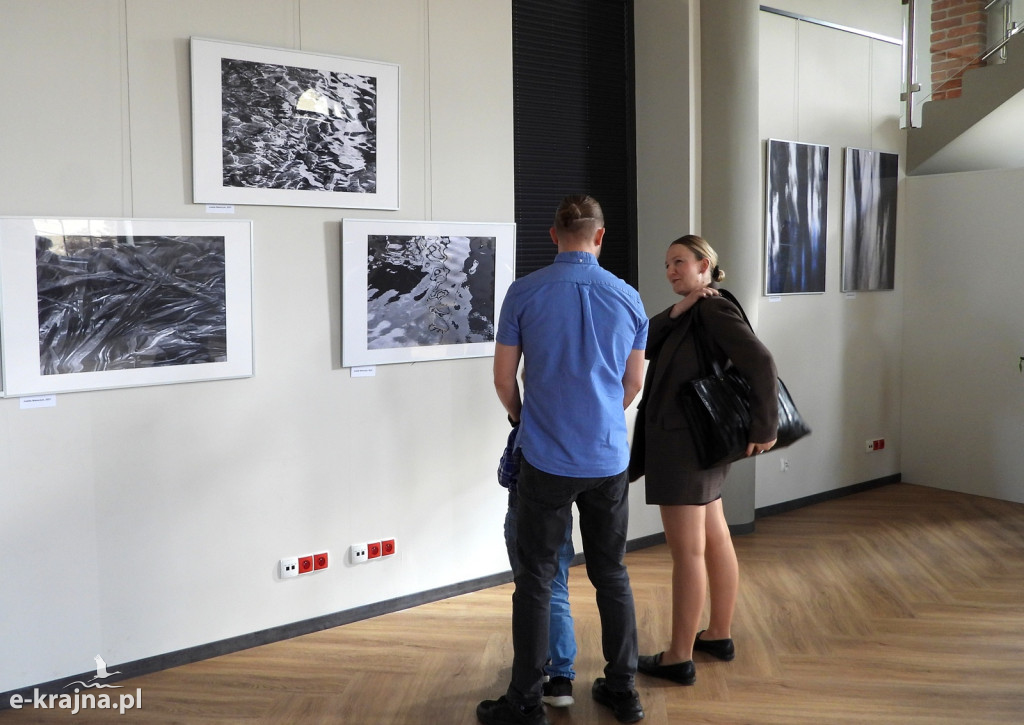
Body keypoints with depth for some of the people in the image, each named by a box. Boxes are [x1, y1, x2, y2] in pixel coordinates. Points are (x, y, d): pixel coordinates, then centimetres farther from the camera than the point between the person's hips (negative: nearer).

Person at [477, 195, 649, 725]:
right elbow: (633, 383, 11)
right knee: (611, 574, 15)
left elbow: (504, 377, 2)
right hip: (609, 457, 3)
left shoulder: (524, 293, -5)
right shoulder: (628, 298, 2)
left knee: (535, 579, 6)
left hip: (548, 458, -3)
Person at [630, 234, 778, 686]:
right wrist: (674, 315, -13)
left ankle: (679, 659, 6)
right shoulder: (688, 314, 14)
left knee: (686, 551, -3)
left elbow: (760, 363, -21)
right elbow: (641, 345, 1)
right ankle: (719, 636, 29)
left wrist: (764, 429, -17)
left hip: (684, 445, -10)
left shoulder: (714, 310, -13)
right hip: (696, 444, 10)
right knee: (715, 540, 17)